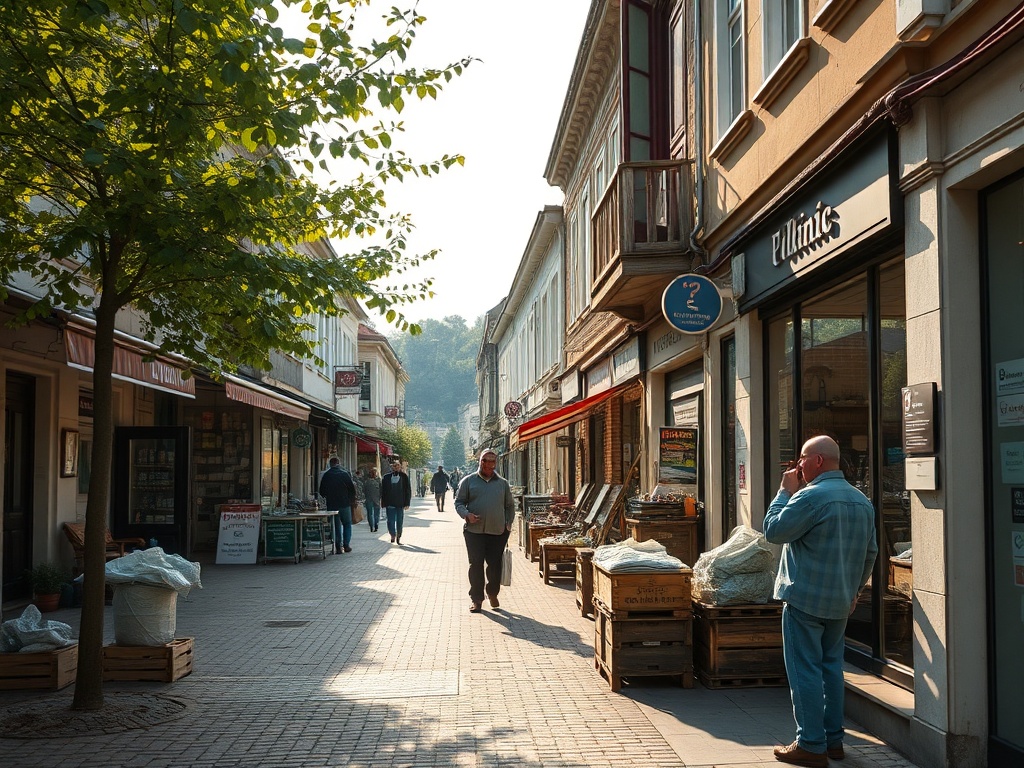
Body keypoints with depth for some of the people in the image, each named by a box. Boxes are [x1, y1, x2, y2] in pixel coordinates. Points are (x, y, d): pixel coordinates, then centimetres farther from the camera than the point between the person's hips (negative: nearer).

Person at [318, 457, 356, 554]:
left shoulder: (326, 476, 0)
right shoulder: (345, 474, -7)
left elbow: (321, 492, 6)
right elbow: (352, 489, -5)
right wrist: (351, 500, 11)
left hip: (331, 505, 2)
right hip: (345, 504, -2)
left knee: (336, 526, 9)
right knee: (347, 524, 13)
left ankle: (338, 547, 4)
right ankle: (346, 545, 7)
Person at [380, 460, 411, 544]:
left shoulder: (404, 477, 3)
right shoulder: (386, 477, 3)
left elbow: (408, 490, 3)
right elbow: (383, 491, 7)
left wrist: (407, 503, -3)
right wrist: (384, 503, 1)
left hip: (400, 504, 0)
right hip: (390, 504, 0)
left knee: (400, 521, 8)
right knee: (391, 521, -6)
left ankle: (398, 537, 23)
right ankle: (393, 535, 10)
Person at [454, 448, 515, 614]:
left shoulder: (503, 483, 13)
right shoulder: (469, 481, 6)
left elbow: (510, 506, 20)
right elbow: (459, 502, 6)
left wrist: (509, 523, 9)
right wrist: (467, 514, -13)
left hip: (498, 532, 2)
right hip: (474, 531, -2)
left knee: (495, 565, 4)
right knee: (476, 564, -1)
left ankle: (493, 593, 25)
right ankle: (476, 598, 9)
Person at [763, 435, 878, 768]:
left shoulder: (811, 496, -18)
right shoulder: (862, 501, 10)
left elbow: (773, 530, -12)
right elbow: (870, 553, 17)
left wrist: (785, 491, -4)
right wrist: (855, 588, 26)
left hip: (806, 599, -8)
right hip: (841, 603, 8)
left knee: (805, 671, -2)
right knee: (832, 667, 15)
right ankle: (833, 740, 21)